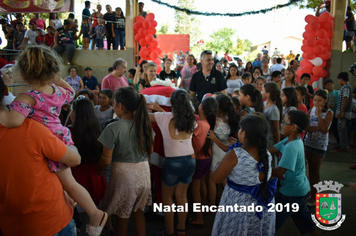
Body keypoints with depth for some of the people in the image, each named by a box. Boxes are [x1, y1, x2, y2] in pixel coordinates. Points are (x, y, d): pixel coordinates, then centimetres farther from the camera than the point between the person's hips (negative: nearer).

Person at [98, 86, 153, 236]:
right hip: (143, 171, 5)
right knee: (138, 211, 23)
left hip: (123, 173, -5)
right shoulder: (145, 124, -3)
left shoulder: (113, 128, -19)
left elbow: (106, 160, -13)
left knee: (122, 216, 14)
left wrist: (100, 171, 7)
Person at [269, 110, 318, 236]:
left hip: (291, 192, -9)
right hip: (300, 189, 9)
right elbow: (270, 150, -1)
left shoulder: (292, 147, -29)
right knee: (303, 216, 27)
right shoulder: (290, 140, -1)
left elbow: (279, 172, -31)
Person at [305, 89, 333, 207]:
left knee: (315, 169, -1)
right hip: (309, 142, 4)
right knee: (310, 168, 11)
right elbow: (306, 127, -5)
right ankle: (311, 191, 23)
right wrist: (318, 128, -22)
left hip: (320, 145, -4)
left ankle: (314, 197, 9)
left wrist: (318, 114, -19)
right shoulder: (311, 111, 3)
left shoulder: (329, 113, -8)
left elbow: (324, 130, -19)